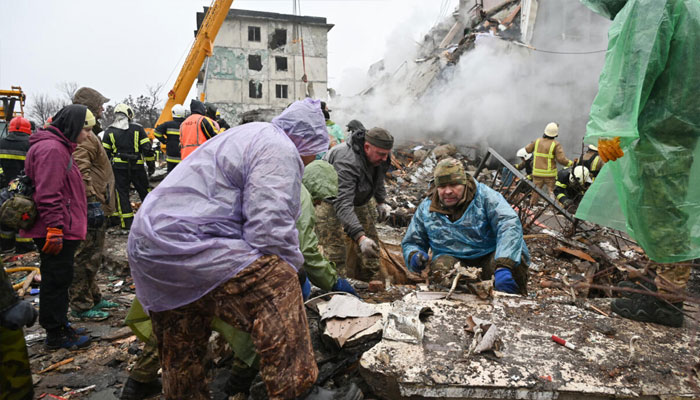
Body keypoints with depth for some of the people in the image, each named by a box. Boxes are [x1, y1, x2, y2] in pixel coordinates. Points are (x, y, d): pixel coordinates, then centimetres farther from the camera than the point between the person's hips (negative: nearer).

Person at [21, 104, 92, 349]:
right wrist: (55, 228, -24)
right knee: (57, 280, 0)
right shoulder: (51, 149, -17)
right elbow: (48, 195, -24)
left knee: (58, 280, 19)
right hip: (56, 233, -11)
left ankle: (58, 324, 32)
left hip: (62, 230, 11)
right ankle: (56, 335, 12)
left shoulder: (59, 147, 17)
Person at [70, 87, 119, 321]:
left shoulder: (88, 133, 19)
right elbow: (81, 173, -25)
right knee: (87, 256, -3)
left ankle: (93, 298, 31)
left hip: (95, 205, 11)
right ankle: (81, 306, 7)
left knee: (93, 254, 19)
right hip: (91, 206, -11)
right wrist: (91, 202, -27)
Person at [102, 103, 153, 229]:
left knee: (122, 193, 5)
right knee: (144, 191, 11)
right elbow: (147, 148, -2)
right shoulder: (138, 129, 1)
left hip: (119, 167, 0)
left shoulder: (109, 131, 5)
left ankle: (127, 222, 4)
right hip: (137, 166, 0)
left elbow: (105, 152, 6)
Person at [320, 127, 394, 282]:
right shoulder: (347, 163, -41)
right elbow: (343, 205, -48)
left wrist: (381, 202, 1)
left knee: (371, 243, 9)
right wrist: (360, 237, -56)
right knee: (335, 248, -16)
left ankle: (375, 281, 22)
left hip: (359, 198, 8)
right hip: (330, 199, -8)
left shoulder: (378, 157, -14)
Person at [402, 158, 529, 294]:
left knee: (516, 258, -30)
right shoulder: (426, 209, 4)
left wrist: (503, 266, -37)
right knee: (440, 267, -32)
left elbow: (510, 225, -21)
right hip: (454, 261, 1)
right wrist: (414, 256, -13)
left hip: (489, 257, 0)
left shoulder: (484, 196, -7)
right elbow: (411, 243, 14)